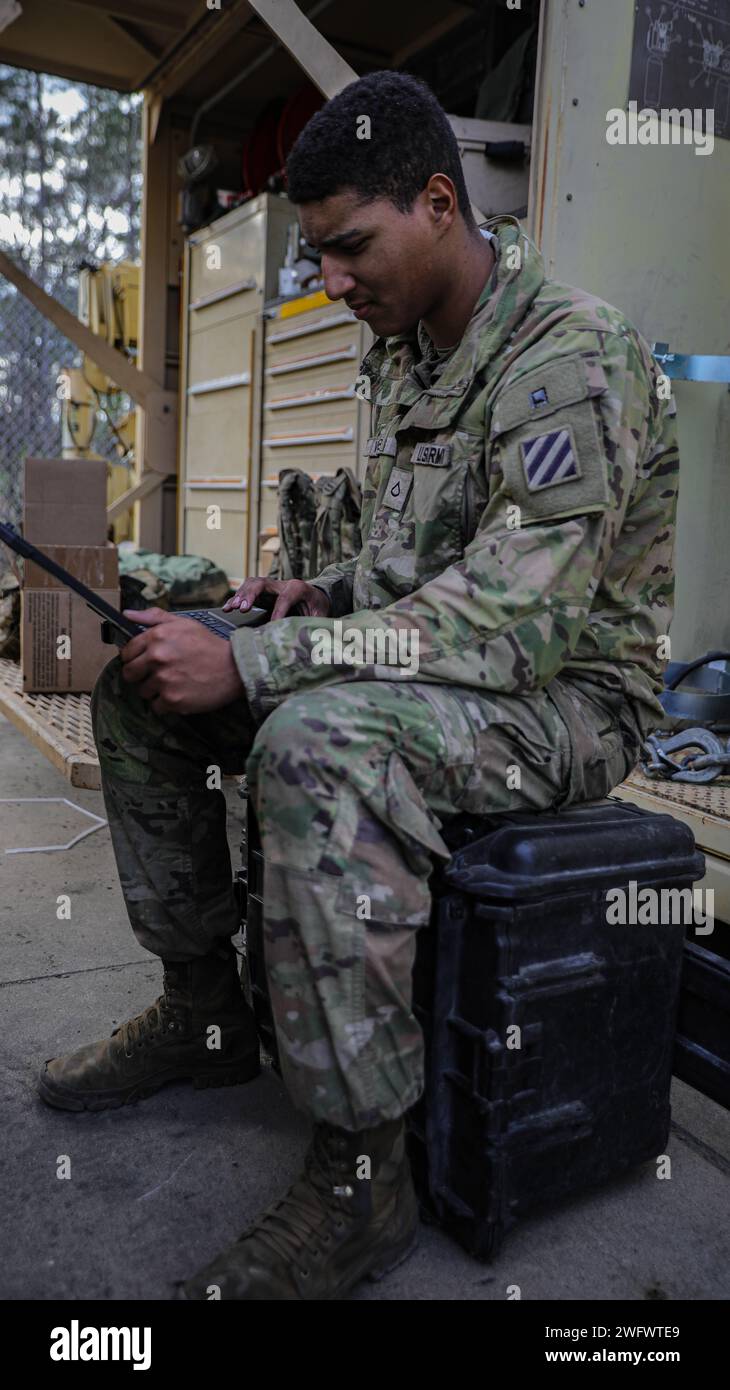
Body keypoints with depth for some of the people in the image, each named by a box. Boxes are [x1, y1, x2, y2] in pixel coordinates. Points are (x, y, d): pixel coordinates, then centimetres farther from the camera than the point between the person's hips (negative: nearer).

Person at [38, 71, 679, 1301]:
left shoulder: (571, 353, -18)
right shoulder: (402, 358, 11)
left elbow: (516, 618, -29)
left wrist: (250, 664, -31)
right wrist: (322, 596, -2)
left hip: (562, 695, -8)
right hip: (431, 672, 9)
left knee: (315, 743, -39)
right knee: (139, 683, 1)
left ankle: (361, 1182, -22)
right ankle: (203, 1012, 10)